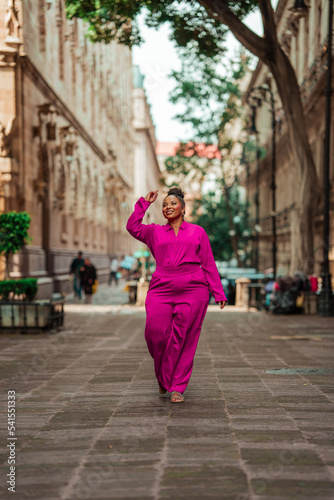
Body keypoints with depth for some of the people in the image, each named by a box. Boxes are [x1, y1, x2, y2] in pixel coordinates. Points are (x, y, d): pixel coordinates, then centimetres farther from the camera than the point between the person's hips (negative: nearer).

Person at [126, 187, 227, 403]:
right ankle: (163, 377, 20)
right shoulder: (155, 232, 17)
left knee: (184, 340, -3)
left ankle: (178, 387, 8)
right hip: (162, 290, 1)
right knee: (155, 334, -7)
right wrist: (145, 203, 6)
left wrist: (218, 293, 7)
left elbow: (209, 264, 11)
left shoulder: (197, 232, 13)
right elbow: (133, 226, 1)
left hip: (192, 291, -1)